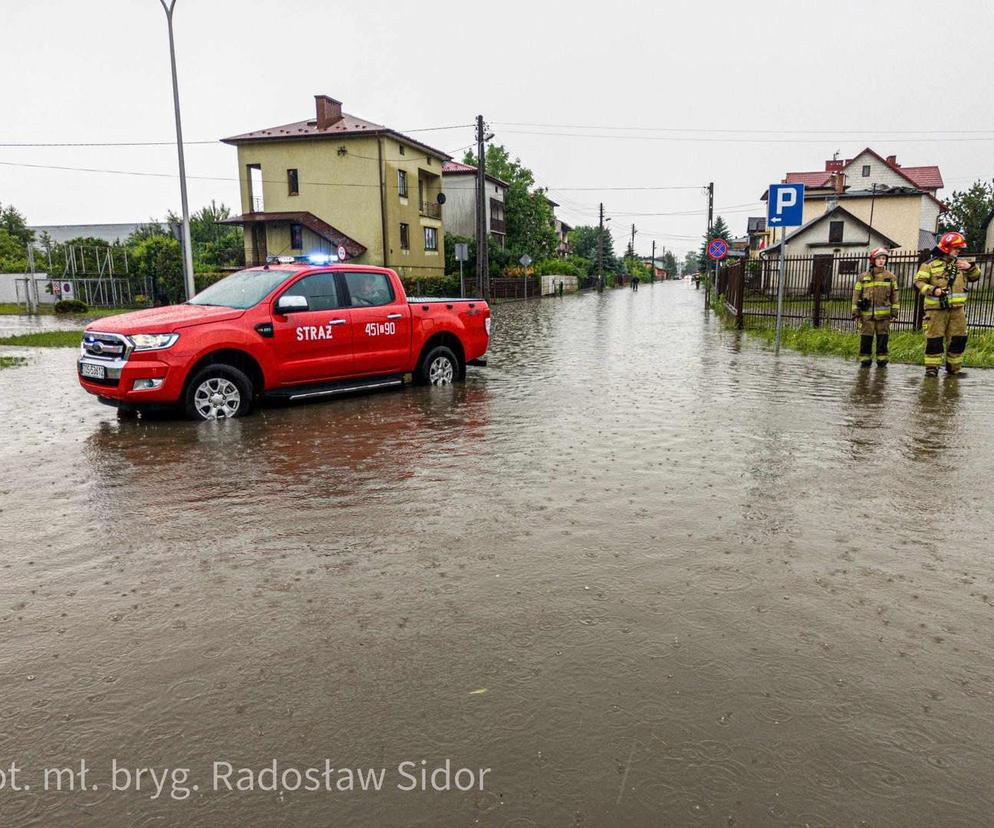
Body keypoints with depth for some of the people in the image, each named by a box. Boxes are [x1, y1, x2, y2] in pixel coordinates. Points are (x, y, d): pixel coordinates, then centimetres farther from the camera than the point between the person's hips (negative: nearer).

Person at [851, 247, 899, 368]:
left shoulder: (891, 277, 9)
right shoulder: (863, 277, 6)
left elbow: (894, 295, 10)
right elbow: (856, 294, 6)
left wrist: (894, 311, 3)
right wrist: (855, 312, 1)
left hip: (883, 314, 0)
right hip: (866, 314, 0)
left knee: (883, 338, 3)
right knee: (866, 339, 1)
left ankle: (882, 361, 11)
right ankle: (865, 360, 10)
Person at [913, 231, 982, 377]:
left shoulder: (960, 263, 15)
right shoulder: (930, 264, -1)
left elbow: (975, 277, 21)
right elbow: (919, 282, -6)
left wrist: (971, 267, 1)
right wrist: (933, 290, -22)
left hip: (957, 309, 5)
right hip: (936, 309, -5)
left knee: (958, 338, 6)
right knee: (934, 339, -4)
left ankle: (954, 367, 16)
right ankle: (932, 367, 4)